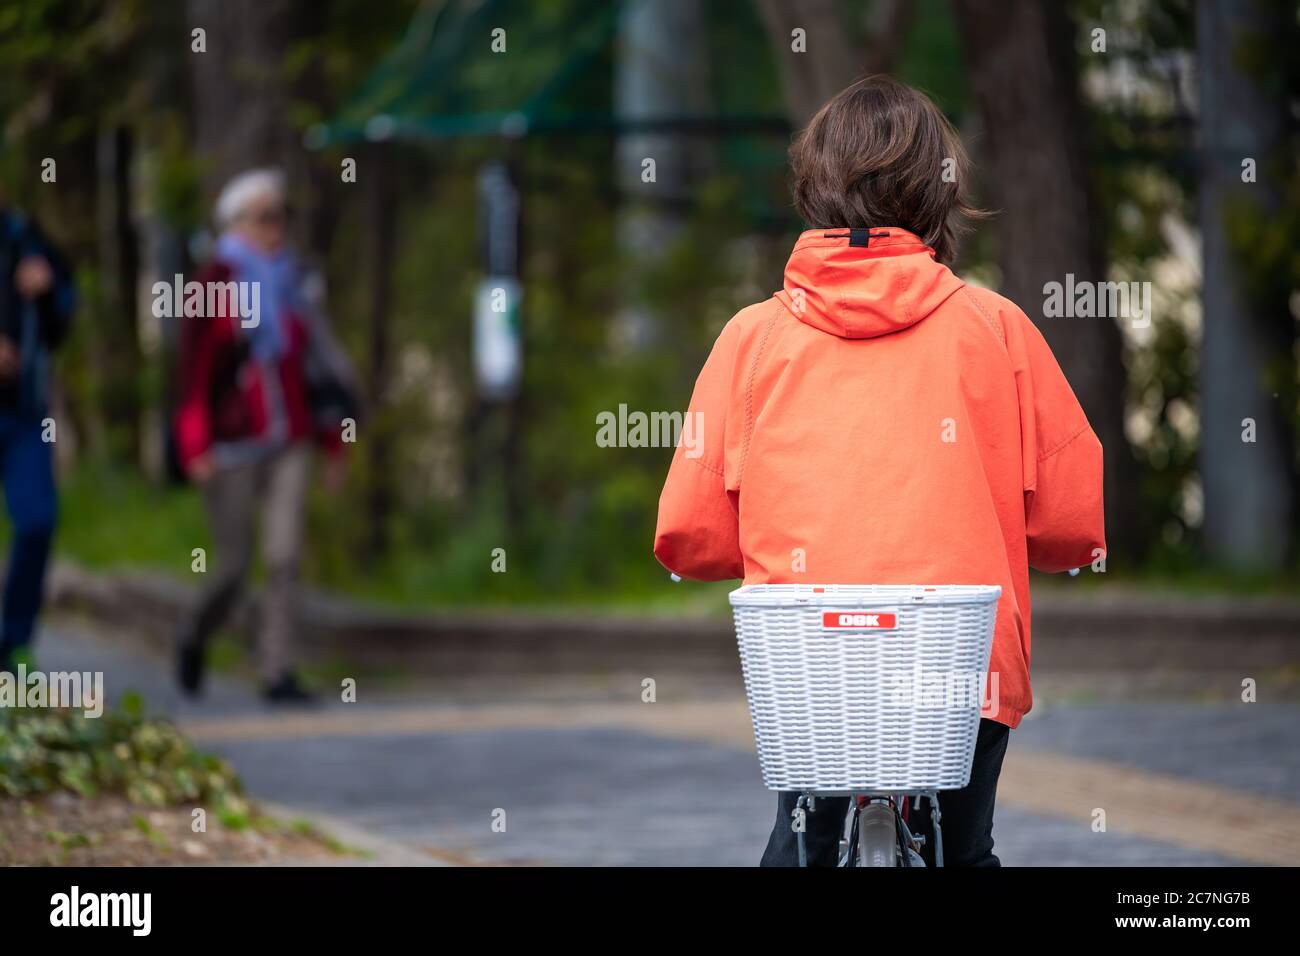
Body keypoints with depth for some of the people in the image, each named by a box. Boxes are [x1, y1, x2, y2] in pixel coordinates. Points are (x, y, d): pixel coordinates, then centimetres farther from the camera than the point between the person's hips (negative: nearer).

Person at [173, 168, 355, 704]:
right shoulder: (215, 286, -5)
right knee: (234, 565, 1)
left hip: (289, 444, 4)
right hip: (232, 448, -4)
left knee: (285, 557, -7)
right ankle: (195, 639, 30)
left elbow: (316, 364, 17)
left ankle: (278, 673, -4)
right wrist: (196, 446, -14)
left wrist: (332, 439, 17)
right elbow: (195, 371, -8)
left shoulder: (290, 287, 10)